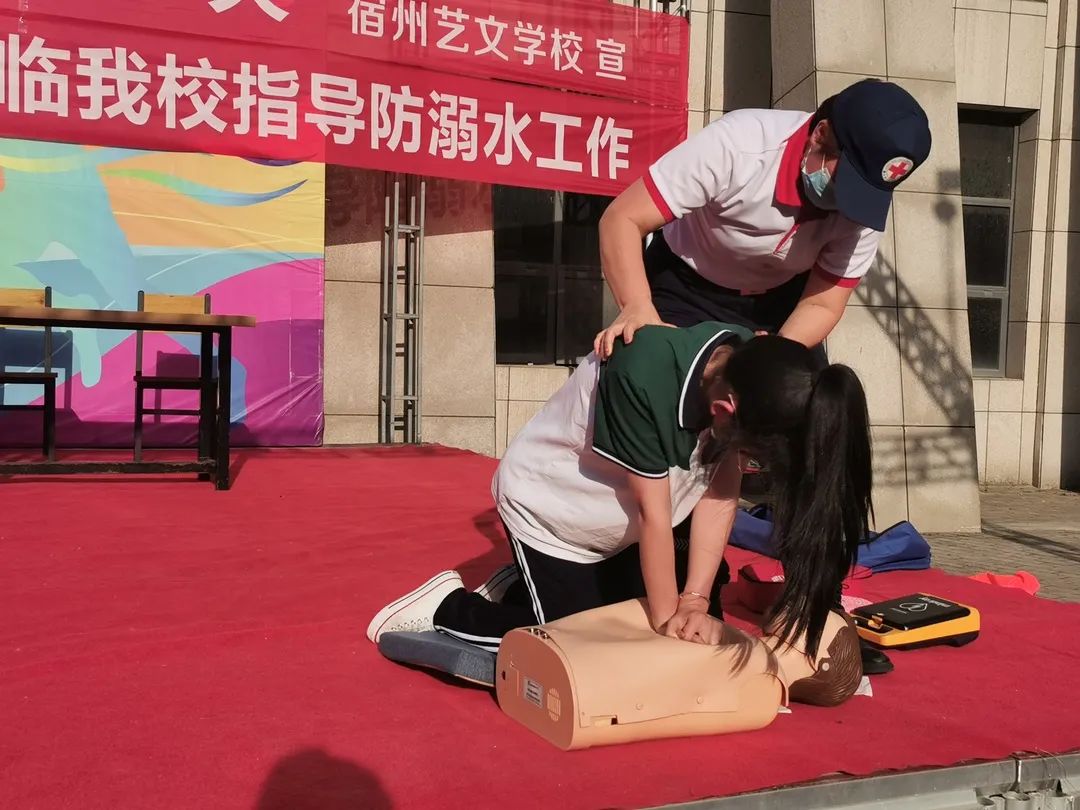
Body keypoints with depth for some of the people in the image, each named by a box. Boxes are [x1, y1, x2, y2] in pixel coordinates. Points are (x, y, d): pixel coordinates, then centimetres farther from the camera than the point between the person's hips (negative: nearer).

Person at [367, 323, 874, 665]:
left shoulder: (748, 371, -18)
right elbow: (654, 512, -29)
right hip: (547, 509, -7)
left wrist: (695, 602, -19)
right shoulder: (642, 375, -39)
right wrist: (668, 618, -19)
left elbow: (719, 496, -14)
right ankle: (447, 607, 13)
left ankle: (530, 582, 26)